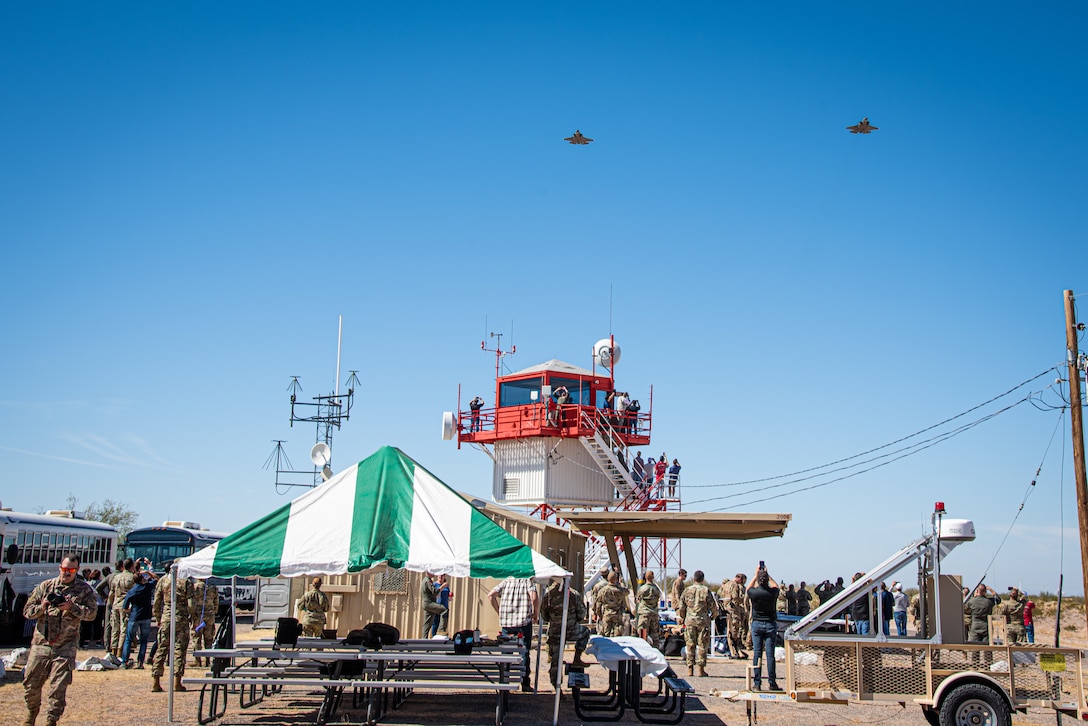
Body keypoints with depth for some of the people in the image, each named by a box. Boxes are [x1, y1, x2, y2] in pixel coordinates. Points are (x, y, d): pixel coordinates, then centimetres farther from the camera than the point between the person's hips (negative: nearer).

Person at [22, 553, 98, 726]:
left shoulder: (85, 590, 4)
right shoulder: (45, 586, 8)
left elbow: (92, 613, -7)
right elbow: (27, 611, 7)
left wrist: (72, 607, -20)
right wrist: (41, 607, -13)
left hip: (65, 648, -2)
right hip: (41, 644, 2)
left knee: (57, 689, -4)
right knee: (30, 684, 8)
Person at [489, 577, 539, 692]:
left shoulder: (506, 581, 11)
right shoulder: (528, 581, 1)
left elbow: (491, 595, 4)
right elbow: (534, 597, -16)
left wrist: (499, 612, 10)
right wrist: (536, 613, -1)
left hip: (506, 622, 3)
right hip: (524, 622, -3)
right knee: (524, 652, 4)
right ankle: (525, 683, 4)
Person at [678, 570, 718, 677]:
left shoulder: (687, 590, 3)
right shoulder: (706, 590, -5)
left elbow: (681, 607, 8)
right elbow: (712, 606, -1)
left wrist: (681, 617, 23)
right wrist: (714, 615, 19)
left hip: (690, 621, 2)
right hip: (703, 620, -2)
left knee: (690, 645, 6)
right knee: (702, 645, 4)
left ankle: (690, 669, 6)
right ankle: (701, 669, 3)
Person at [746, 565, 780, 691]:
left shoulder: (753, 592, -9)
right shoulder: (772, 592, -10)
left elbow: (749, 588, 18)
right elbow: (776, 586, 16)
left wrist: (756, 575, 24)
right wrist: (767, 574, 22)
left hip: (756, 624, 1)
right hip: (770, 624, -1)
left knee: (757, 653, 4)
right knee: (770, 654, 1)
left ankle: (757, 682, 5)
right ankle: (772, 683, 3)